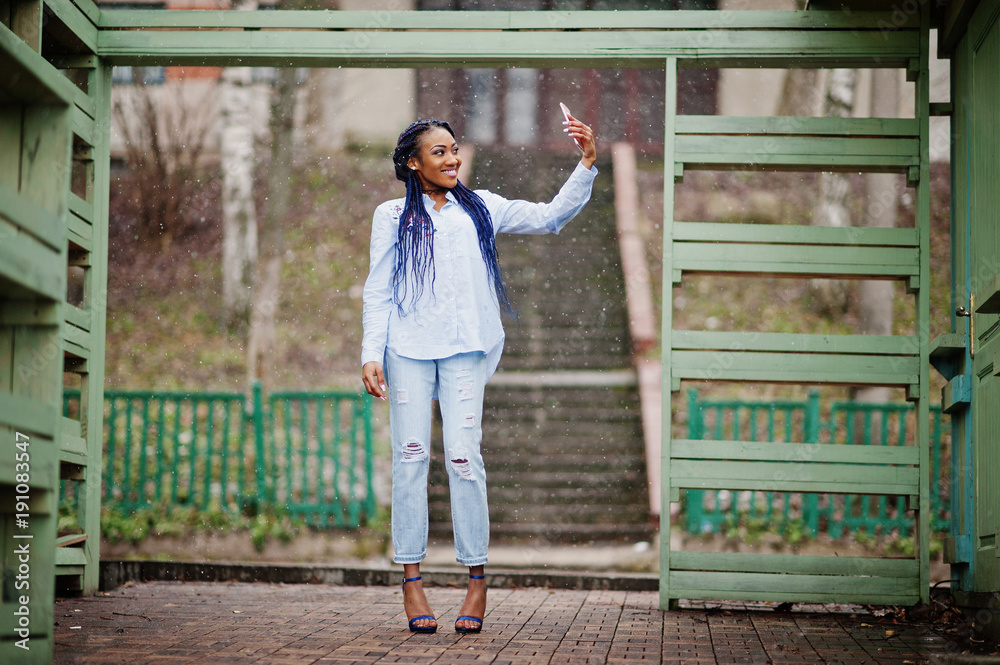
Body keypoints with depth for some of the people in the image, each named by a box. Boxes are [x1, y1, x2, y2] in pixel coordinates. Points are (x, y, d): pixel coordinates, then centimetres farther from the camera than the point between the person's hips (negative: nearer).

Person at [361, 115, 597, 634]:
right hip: (408, 347, 0)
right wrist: (372, 354, -4)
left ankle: (477, 579, -1)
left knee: (464, 456, -8)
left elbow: (551, 217, 12)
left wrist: (586, 164, 1)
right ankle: (411, 581, 2)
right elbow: (378, 292, 8)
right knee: (411, 455, -3)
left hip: (465, 348, 0)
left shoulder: (480, 208, 16)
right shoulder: (393, 216, 11)